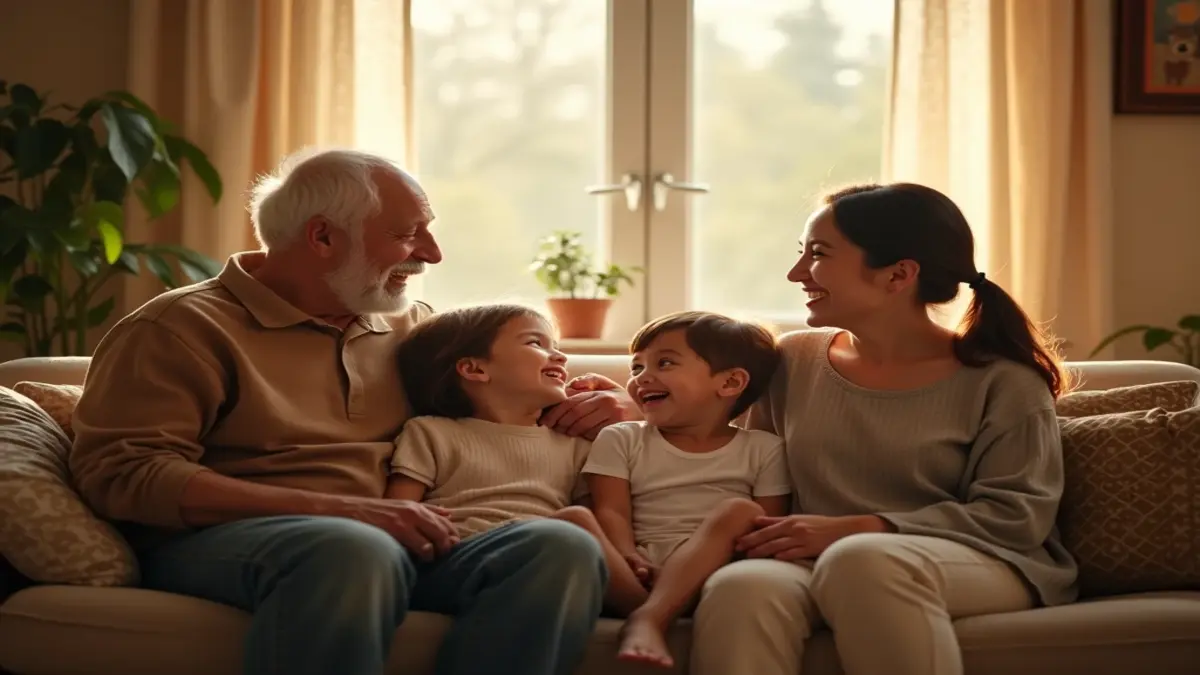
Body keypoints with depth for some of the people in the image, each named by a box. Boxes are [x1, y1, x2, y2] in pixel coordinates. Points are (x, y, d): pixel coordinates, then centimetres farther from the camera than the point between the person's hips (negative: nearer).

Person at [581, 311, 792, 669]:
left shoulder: (762, 449, 13)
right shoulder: (620, 440, 16)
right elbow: (611, 512, 2)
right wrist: (628, 558, -21)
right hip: (644, 570, 0)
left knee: (741, 512, -31)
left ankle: (648, 617, -45)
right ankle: (653, 613, -46)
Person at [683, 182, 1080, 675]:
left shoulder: (1000, 379, 1)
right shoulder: (792, 361, 15)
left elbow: (1016, 514, -8)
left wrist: (853, 530, -15)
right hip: (820, 562, 3)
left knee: (861, 560, -38)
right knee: (739, 589, -33)